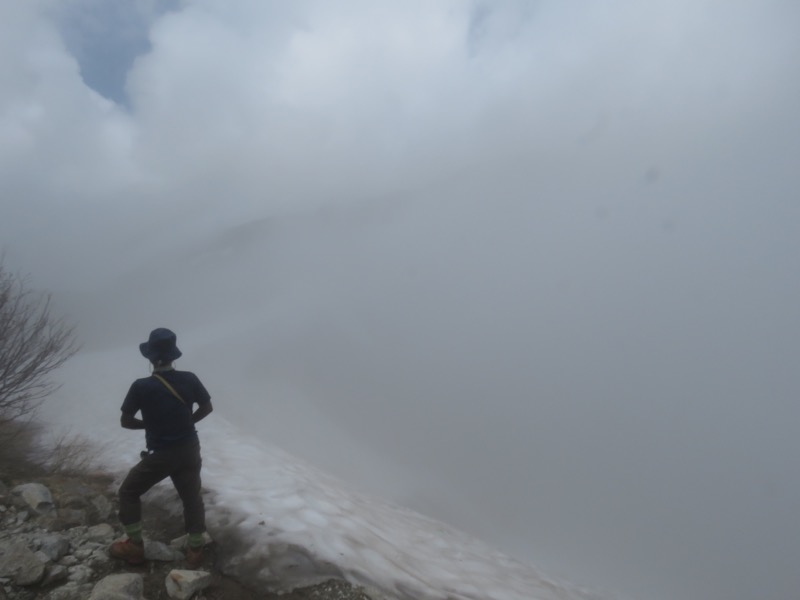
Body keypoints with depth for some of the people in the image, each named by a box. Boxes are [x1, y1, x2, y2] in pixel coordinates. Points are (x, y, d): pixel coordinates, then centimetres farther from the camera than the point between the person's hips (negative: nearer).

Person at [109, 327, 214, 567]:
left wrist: (149, 424, 8)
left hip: (160, 454, -3)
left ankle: (135, 547, 26)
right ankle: (195, 550, 26)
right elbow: (207, 407, 3)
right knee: (191, 496, 17)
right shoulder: (189, 379, -11)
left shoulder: (141, 387, -19)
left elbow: (125, 421, -7)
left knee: (129, 492, 20)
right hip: (189, 450, 3)